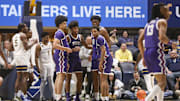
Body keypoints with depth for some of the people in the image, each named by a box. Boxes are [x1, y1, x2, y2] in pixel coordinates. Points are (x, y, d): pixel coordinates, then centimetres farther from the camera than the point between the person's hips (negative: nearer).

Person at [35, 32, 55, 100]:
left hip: (50, 64, 5)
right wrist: (38, 67, -16)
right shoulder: (39, 46, -8)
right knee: (43, 81, -3)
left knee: (51, 80, 3)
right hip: (43, 65, -5)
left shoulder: (50, 44, 10)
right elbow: (36, 57, -10)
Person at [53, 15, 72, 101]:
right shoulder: (59, 33, -11)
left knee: (58, 76, 10)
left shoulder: (62, 33, 21)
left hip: (62, 57, 11)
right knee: (61, 75, -14)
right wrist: (66, 49, -22)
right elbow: (55, 45, -24)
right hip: (61, 56, -11)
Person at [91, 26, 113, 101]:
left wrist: (100, 63, -22)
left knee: (102, 80, -9)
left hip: (105, 58, -10)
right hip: (107, 59, 10)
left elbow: (103, 50, -20)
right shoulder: (96, 39, 17)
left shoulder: (100, 39, -13)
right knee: (105, 80, 13)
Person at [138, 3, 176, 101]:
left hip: (147, 53, 8)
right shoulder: (162, 21, -3)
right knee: (162, 83, -8)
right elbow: (162, 37, -21)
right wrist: (171, 43, -3)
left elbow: (139, 41, 16)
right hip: (156, 53, -8)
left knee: (160, 81, 18)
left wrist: (143, 57, 19)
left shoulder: (149, 23, 20)